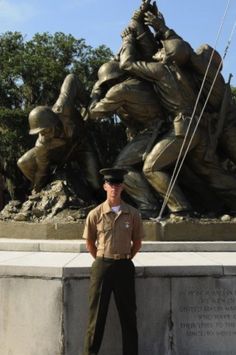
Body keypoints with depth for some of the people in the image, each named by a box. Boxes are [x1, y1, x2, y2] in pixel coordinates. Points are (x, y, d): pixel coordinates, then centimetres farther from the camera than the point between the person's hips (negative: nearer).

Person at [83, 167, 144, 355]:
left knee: (128, 313, 8)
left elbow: (137, 242, 10)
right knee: (97, 313, 5)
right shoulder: (95, 214, -3)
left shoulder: (132, 214, -1)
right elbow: (89, 243, 8)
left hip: (124, 266, 1)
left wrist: (126, 259, 7)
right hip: (101, 266, -1)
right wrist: (101, 260, 6)